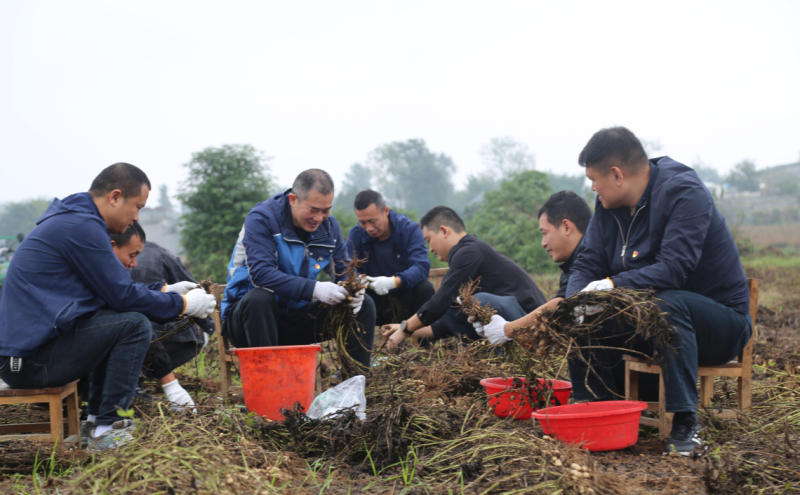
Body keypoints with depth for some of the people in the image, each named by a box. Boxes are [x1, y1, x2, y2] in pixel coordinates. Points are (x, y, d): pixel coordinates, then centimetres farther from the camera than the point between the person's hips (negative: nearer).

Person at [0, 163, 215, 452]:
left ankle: (97, 416, 19)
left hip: (24, 343, 11)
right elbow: (123, 296, -14)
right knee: (134, 325, -15)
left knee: (116, 319, 22)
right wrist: (182, 304, -2)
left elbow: (113, 288, 25)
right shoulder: (82, 227, -16)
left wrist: (166, 292, 19)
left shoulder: (72, 219, 16)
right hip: (29, 359, -11)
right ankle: (107, 432, -11)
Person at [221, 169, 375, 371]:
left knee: (364, 305, -8)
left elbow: (343, 271, 8)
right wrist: (314, 289, -40)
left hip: (298, 318, 5)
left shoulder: (329, 226, 3)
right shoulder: (261, 218, -17)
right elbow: (261, 273, -30)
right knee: (259, 297, -39)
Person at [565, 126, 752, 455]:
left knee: (668, 303, -37)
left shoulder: (684, 193, -19)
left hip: (720, 320, -7)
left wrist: (613, 285, -37)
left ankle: (685, 422, -30)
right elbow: (587, 264, -1)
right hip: (647, 320, 7)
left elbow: (674, 268, -31)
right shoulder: (608, 205, 3)